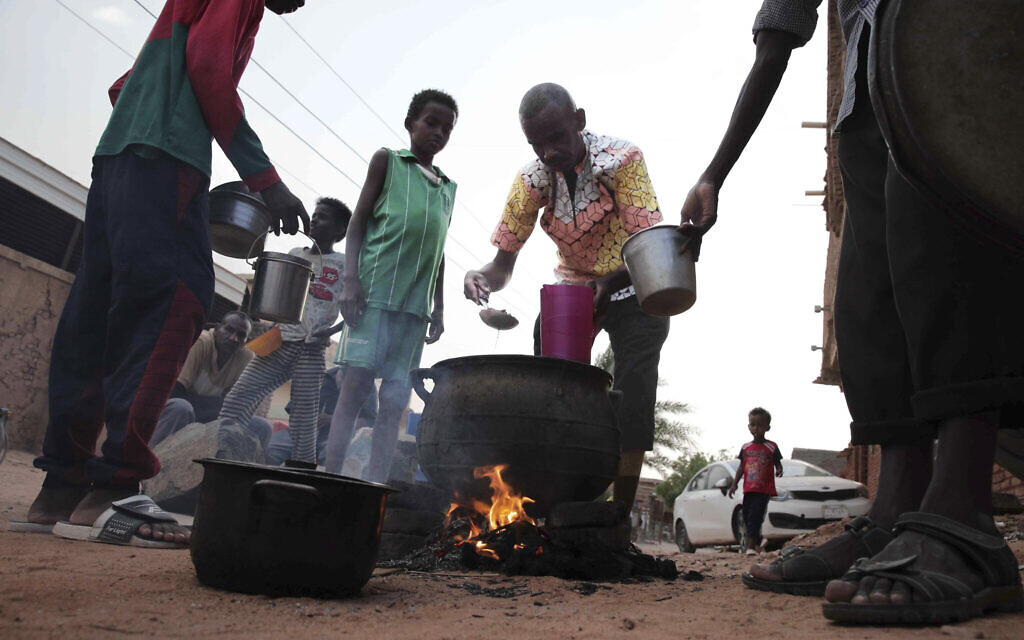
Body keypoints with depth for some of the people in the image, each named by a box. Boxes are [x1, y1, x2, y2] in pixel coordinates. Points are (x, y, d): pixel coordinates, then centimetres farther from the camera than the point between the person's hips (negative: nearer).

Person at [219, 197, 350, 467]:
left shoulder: (344, 264, 3)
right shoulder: (295, 254, 18)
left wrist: (330, 332, -15)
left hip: (309, 350, -5)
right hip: (277, 343, 5)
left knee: (304, 420, -7)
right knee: (235, 401, -5)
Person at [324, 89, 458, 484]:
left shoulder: (448, 188, 23)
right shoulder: (387, 160, 11)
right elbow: (358, 223, 5)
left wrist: (438, 308, 14)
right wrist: (351, 280, -8)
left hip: (415, 303, 4)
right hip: (375, 290, -4)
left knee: (396, 399, -1)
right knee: (356, 384, -11)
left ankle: (374, 486, 0)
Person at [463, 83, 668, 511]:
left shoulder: (622, 159, -24)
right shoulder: (531, 180, -13)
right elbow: (504, 262, -10)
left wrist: (610, 283, -49)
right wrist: (483, 278, -34)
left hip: (634, 290, -3)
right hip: (571, 288, 4)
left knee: (632, 396, -14)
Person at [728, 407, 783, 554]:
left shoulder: (771, 447, 0)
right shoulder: (745, 448, 11)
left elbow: (778, 464, 2)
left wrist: (779, 471, -21)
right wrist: (734, 484, 9)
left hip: (764, 490, -5)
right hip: (748, 489, 5)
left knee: (755, 516, -13)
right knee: (747, 517, 7)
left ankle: (750, 546, -14)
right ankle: (758, 544, 23)